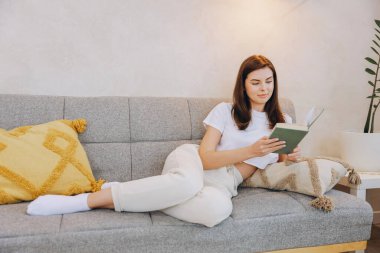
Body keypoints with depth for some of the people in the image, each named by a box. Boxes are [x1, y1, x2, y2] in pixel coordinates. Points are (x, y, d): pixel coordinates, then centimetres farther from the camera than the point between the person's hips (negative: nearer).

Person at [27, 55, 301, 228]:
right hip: (192, 161, -2)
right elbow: (205, 157, -7)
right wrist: (251, 150, -18)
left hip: (223, 183, 3)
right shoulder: (225, 110, 3)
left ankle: (120, 198, -24)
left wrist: (290, 158, -5)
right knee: (188, 182, -44)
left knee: (218, 208, -40)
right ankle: (88, 199, -26)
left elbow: (280, 160, 19)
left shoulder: (282, 121, 14)